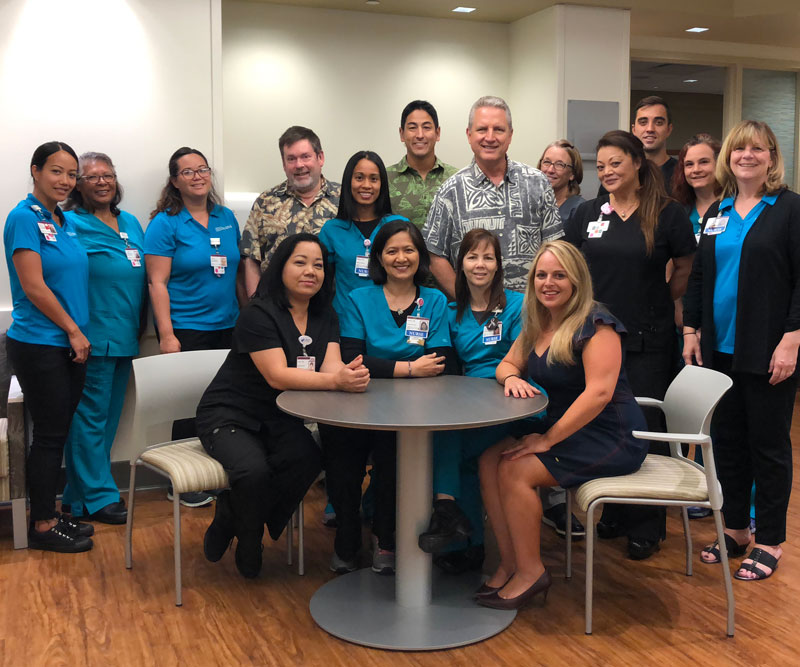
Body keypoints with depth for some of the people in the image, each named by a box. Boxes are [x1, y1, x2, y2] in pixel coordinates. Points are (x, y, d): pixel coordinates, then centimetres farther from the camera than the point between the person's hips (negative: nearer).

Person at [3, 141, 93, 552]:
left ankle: (50, 516, 25)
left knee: (59, 433, 13)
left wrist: (79, 333, 11)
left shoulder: (66, 222, 12)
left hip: (70, 346, 8)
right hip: (39, 345, -8)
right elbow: (34, 287, -16)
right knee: (48, 435, 0)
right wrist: (74, 330, -10)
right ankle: (42, 525, 13)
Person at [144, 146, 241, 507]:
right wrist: (167, 335, -16)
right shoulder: (165, 224, -6)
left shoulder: (226, 218, 10)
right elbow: (157, 283, -10)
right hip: (186, 330, -5)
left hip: (226, 327, 5)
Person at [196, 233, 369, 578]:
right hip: (229, 417, -5)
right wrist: (335, 381, -38)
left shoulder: (324, 316, 5)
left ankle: (231, 519, -1)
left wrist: (352, 374, -35)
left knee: (308, 458, -26)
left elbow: (331, 365, -10)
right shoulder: (258, 314, -16)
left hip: (278, 420, 5)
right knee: (255, 471, -33)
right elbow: (277, 376, -25)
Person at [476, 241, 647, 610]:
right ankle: (509, 564, -3)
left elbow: (599, 393, -24)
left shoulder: (596, 324, -16)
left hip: (610, 438, -8)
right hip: (564, 431, 8)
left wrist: (547, 440, -23)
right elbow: (507, 365, 17)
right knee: (489, 460, -11)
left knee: (515, 471, -21)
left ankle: (530, 571, -6)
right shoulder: (537, 324, 10)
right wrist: (512, 377, -10)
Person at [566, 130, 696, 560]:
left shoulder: (667, 213, -3)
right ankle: (613, 515, 24)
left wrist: (659, 302, 6)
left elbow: (685, 268, 7)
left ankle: (646, 526, 15)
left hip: (648, 342, -3)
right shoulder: (588, 214, 7)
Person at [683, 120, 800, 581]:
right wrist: (692, 330, 9)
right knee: (727, 440, 12)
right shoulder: (717, 213, 12)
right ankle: (736, 530, 26)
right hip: (720, 348, 6)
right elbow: (699, 276, 16)